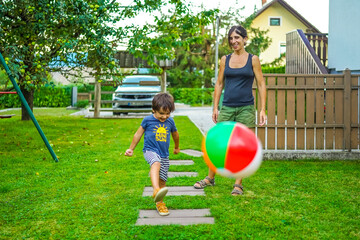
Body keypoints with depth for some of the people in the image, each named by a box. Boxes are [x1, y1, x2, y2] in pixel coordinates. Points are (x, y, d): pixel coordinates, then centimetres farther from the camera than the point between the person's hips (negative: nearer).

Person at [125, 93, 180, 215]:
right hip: (150, 150, -4)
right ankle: (156, 190, -55)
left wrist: (177, 147, 40)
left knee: (162, 180, 5)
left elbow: (175, 134, 25)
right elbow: (138, 134, 9)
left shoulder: (170, 121, 6)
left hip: (164, 154, 4)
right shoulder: (148, 120, -4)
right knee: (156, 164, -37)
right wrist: (131, 149, 14)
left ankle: (159, 202, 26)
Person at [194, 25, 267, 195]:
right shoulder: (225, 59, 9)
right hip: (227, 108, 2)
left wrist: (262, 109, -5)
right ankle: (210, 178, 21)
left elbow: (261, 85, 2)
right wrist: (215, 107, 7)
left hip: (246, 108, -2)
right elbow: (219, 84, 12)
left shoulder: (253, 59, 2)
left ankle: (238, 184, 12)